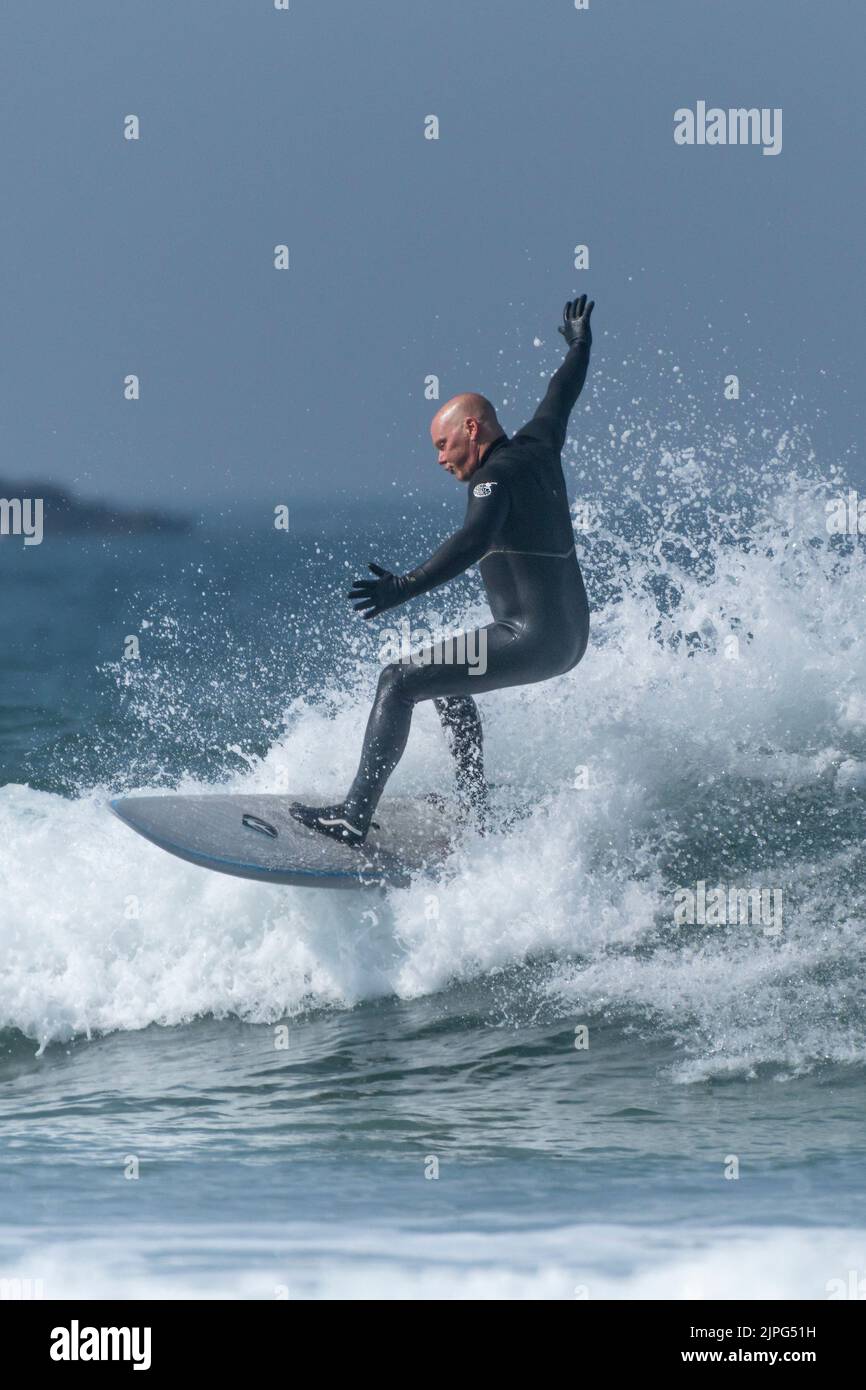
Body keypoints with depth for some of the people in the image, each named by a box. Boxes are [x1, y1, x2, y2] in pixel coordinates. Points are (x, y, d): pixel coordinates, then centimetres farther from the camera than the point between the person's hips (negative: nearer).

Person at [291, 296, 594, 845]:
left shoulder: (496, 474, -12)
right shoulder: (538, 446, 13)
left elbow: (473, 541, -30)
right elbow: (563, 395, 34)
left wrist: (406, 588, -41)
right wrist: (580, 344, 54)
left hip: (531, 636, -10)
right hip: (571, 636, 10)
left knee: (399, 683, -12)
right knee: (447, 680, 31)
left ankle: (354, 816, -19)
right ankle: (477, 814, 26)